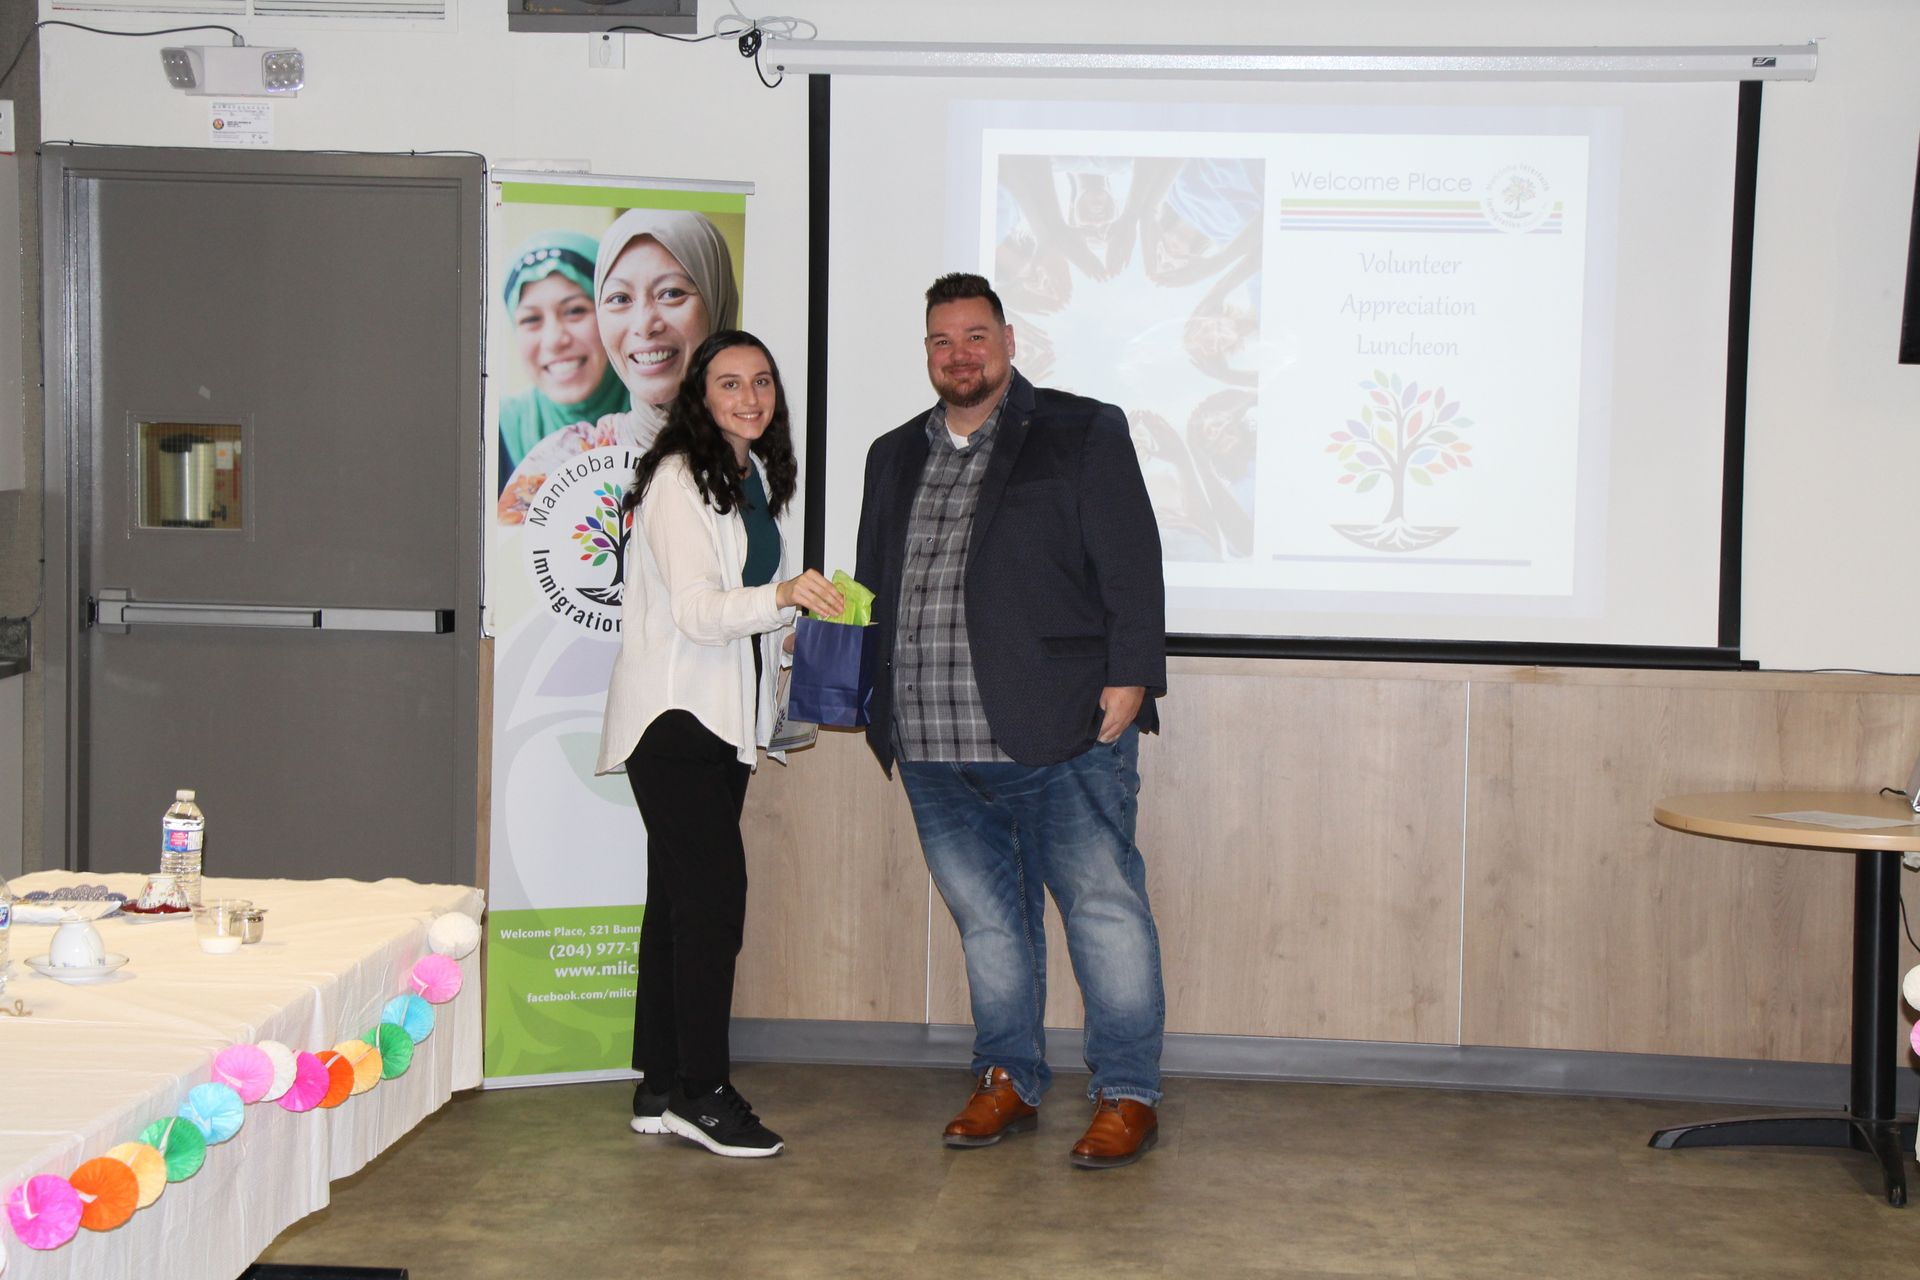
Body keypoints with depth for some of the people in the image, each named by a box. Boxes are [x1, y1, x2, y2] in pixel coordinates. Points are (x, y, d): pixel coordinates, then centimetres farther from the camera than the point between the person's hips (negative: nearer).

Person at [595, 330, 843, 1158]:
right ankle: (698, 1091, -8)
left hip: (722, 717, 9)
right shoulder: (677, 481, -11)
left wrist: (808, 605, 11)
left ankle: (659, 1088, 13)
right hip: (672, 714, -8)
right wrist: (782, 595, -35)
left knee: (682, 899, 9)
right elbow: (696, 609, -21)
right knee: (714, 890, -13)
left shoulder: (753, 478, 16)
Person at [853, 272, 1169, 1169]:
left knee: (1105, 910, -2)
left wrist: (1128, 680, -11)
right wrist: (870, 703, 13)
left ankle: (1127, 1097, 7)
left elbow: (1132, 570, -2)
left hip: (1063, 736, -5)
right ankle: (1008, 1082, 25)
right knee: (986, 922, 12)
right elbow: (873, 588, 23)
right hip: (936, 754, 5)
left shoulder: (1083, 435, 3)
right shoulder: (895, 457, 19)